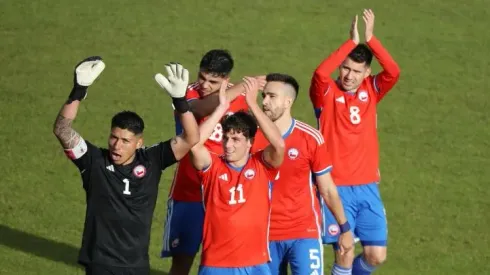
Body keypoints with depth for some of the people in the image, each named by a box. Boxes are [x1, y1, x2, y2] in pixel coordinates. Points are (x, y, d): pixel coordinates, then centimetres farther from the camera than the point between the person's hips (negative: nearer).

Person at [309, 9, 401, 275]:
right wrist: (352, 42, -25)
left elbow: (393, 72, -13)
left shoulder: (370, 90, 4)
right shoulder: (327, 93, -6)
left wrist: (370, 39, -19)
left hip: (368, 186, 4)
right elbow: (321, 73, -28)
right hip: (337, 187, -4)